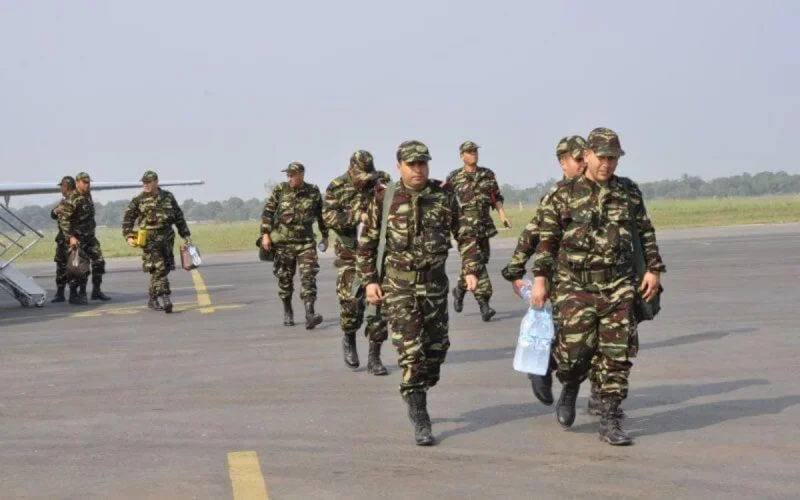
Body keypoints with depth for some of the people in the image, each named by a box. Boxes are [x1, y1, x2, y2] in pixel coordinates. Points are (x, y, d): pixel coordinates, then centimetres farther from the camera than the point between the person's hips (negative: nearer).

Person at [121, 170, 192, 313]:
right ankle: (164, 298, -18)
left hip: (167, 238, 4)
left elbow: (179, 217, 16)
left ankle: (152, 298, 21)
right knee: (158, 269, -15)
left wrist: (186, 235, 16)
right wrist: (129, 236, -9)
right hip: (150, 239, -4)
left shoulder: (168, 197, 10)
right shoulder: (138, 200, 1)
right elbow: (127, 218, 3)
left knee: (165, 268, 7)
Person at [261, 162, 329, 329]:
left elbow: (321, 215, 13)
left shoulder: (314, 192, 1)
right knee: (285, 278, 8)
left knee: (309, 276, -13)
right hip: (283, 242, 1)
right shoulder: (280, 190, -1)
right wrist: (265, 234, -4)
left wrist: (325, 236, 17)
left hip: (306, 242, 0)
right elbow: (267, 212, 2)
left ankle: (309, 315, -18)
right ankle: (287, 312, 25)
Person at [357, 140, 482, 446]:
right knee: (411, 351, -9)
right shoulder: (384, 198, -3)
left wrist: (471, 270, -4)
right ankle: (420, 420, -4)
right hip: (398, 285, -3)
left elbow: (465, 235, 6)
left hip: (435, 283, 3)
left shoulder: (444, 196, 2)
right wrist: (369, 280, -4)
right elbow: (367, 242, 2)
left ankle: (415, 396, 33)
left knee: (437, 347, 11)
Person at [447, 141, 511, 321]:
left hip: (484, 225, 5)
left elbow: (496, 198, 12)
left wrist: (503, 215, -1)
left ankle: (460, 289, 35)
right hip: (465, 225, -5)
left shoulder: (488, 174, 10)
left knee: (480, 260, 10)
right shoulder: (454, 178, 0)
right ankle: (483, 304, -14)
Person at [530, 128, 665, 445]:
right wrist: (540, 278, -2)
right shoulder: (564, 193, 2)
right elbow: (546, 238, 2)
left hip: (619, 286, 2)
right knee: (576, 348, -8)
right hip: (576, 285, -2)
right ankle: (570, 389, 26)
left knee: (617, 354, -2)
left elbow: (646, 233, 17)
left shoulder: (629, 192, 10)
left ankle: (610, 422, 6)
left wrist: (654, 269, 10)